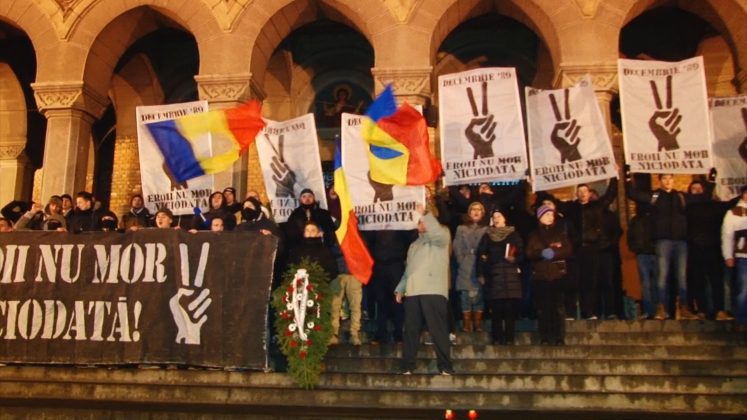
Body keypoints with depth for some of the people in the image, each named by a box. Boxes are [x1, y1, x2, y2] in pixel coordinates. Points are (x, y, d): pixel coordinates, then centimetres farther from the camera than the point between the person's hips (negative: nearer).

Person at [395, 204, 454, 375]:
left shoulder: (441, 238, 8)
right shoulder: (414, 245, 28)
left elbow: (438, 233, -18)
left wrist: (425, 214, -21)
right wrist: (400, 289, 19)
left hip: (434, 291, -6)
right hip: (412, 292, 6)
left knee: (438, 330, -7)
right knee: (411, 331, 5)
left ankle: (445, 366, -3)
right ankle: (407, 366, 9)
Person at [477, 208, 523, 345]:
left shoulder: (514, 235, 11)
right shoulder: (487, 236, 14)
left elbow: (521, 254, 7)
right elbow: (480, 255, 9)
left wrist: (515, 259, -14)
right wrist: (481, 274, 1)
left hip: (511, 275, -1)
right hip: (493, 276, 1)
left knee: (510, 309, -5)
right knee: (496, 309, -3)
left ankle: (509, 338, -1)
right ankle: (496, 339, 2)